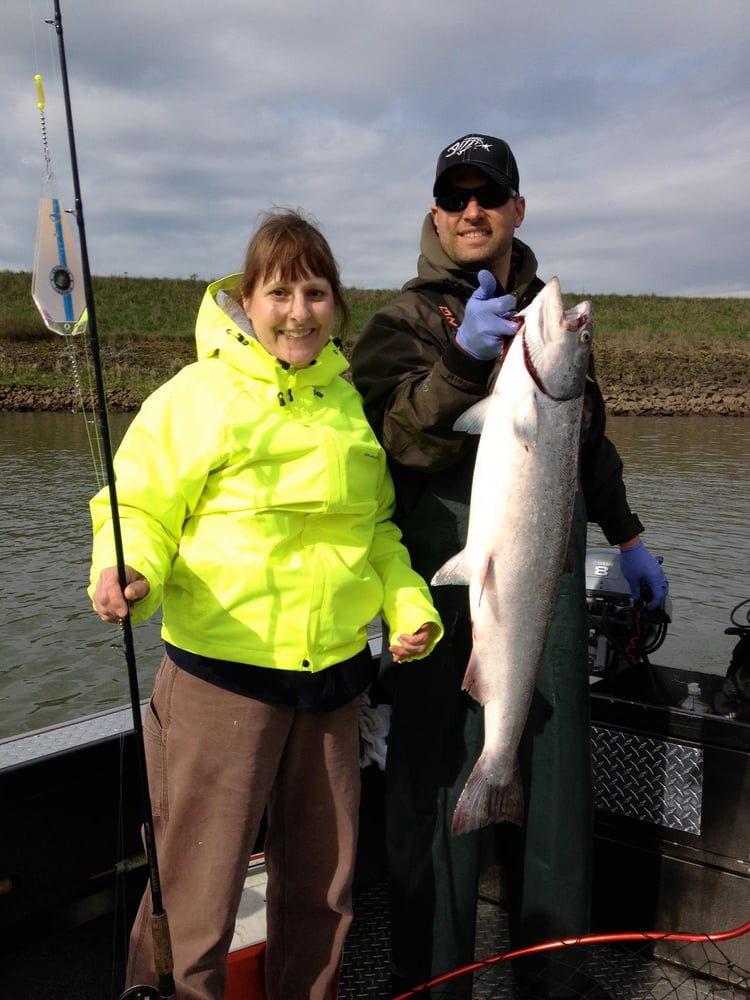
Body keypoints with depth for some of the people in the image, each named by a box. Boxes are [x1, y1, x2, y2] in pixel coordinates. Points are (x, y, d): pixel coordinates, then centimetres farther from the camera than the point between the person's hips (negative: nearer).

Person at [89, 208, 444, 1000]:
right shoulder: (198, 394, -7)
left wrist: (409, 605, 1)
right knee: (195, 896, 5)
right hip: (220, 676, -5)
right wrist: (125, 573, -27)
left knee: (322, 887, 20)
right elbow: (141, 509, -6)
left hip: (333, 679, 5)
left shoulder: (353, 401, 9)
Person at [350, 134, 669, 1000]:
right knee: (439, 783, 0)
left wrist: (626, 537, 28)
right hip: (447, 584, -5)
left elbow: (589, 436, 25)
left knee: (555, 775, 14)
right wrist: (463, 358, -31)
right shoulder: (403, 323, 0)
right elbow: (405, 440, -16)